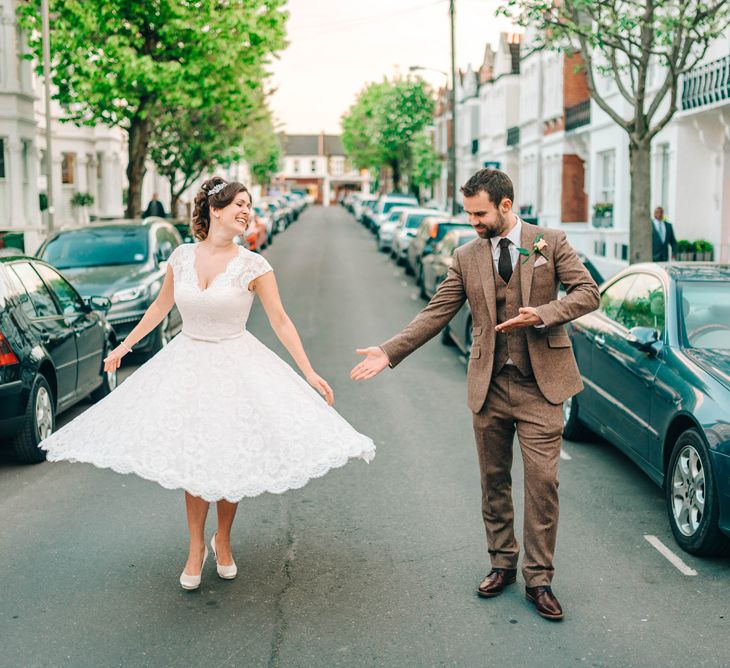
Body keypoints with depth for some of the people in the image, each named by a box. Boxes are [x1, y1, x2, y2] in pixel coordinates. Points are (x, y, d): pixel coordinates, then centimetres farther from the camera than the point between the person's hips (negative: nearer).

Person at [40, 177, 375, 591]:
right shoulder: (182, 257, -1)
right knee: (192, 461, 5)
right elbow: (161, 306, 14)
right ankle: (196, 547, 21)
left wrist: (309, 373, -11)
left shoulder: (253, 266, -9)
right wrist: (125, 345, 20)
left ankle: (223, 541, 26)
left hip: (235, 366, -2)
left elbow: (281, 321, -7)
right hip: (187, 364, 2)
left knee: (229, 461, 4)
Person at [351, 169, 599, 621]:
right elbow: (435, 314, 4)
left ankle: (539, 578, 6)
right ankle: (503, 563, 28)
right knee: (494, 481, 11)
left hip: (540, 384, -3)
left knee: (542, 480, -5)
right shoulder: (467, 257, 6)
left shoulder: (550, 243, 0)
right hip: (490, 385, 3)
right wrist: (390, 352, -6)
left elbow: (588, 292, -3)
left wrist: (542, 315, -19)